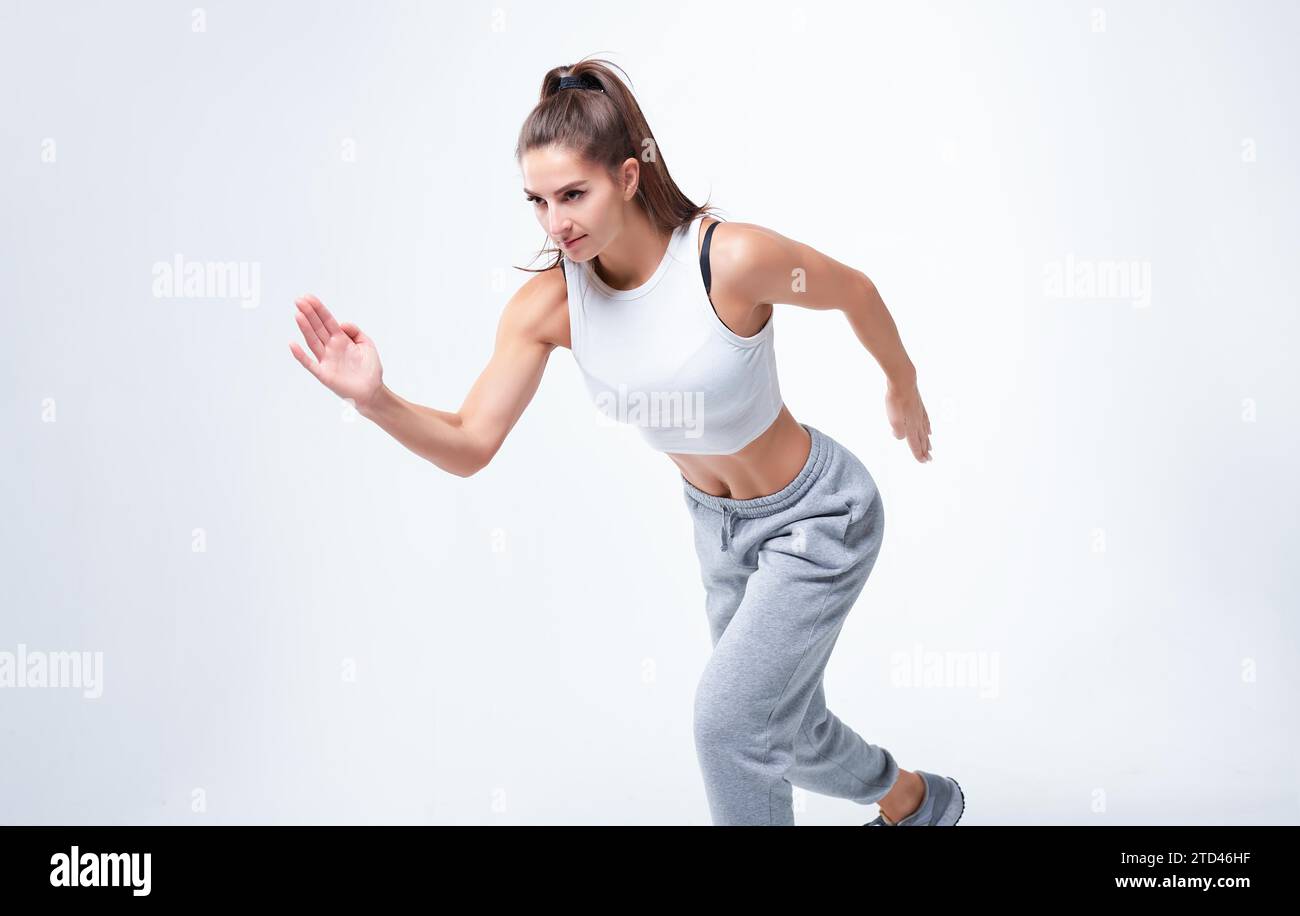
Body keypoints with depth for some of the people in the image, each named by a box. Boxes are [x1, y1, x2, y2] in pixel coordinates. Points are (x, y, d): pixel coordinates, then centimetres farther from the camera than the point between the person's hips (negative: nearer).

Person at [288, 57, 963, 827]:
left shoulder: (733, 258, -31)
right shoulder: (547, 305, -18)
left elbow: (855, 291, -11)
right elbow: (469, 447, -20)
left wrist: (904, 386, 6)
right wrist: (376, 400, -39)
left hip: (817, 516, -6)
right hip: (720, 525, 6)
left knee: (728, 715, -14)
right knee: (785, 734, 21)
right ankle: (918, 802, 52)